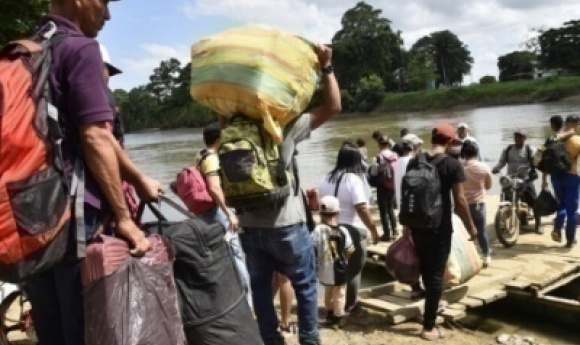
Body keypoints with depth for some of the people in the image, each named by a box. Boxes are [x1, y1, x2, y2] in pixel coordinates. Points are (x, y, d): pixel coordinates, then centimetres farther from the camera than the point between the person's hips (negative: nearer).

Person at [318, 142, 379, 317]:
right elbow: (362, 209, -21)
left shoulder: (327, 178, 5)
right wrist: (373, 230, -13)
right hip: (353, 230, -6)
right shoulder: (354, 179, -16)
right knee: (353, 270, 7)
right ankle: (351, 307, 15)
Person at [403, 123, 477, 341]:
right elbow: (459, 200, -11)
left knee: (425, 269, 24)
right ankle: (429, 327, 7)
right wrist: (471, 227, 1)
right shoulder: (453, 165, -10)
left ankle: (430, 300, 46)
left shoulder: (414, 162, 3)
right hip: (440, 227, -4)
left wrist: (406, 224, 16)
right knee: (436, 274, 3)